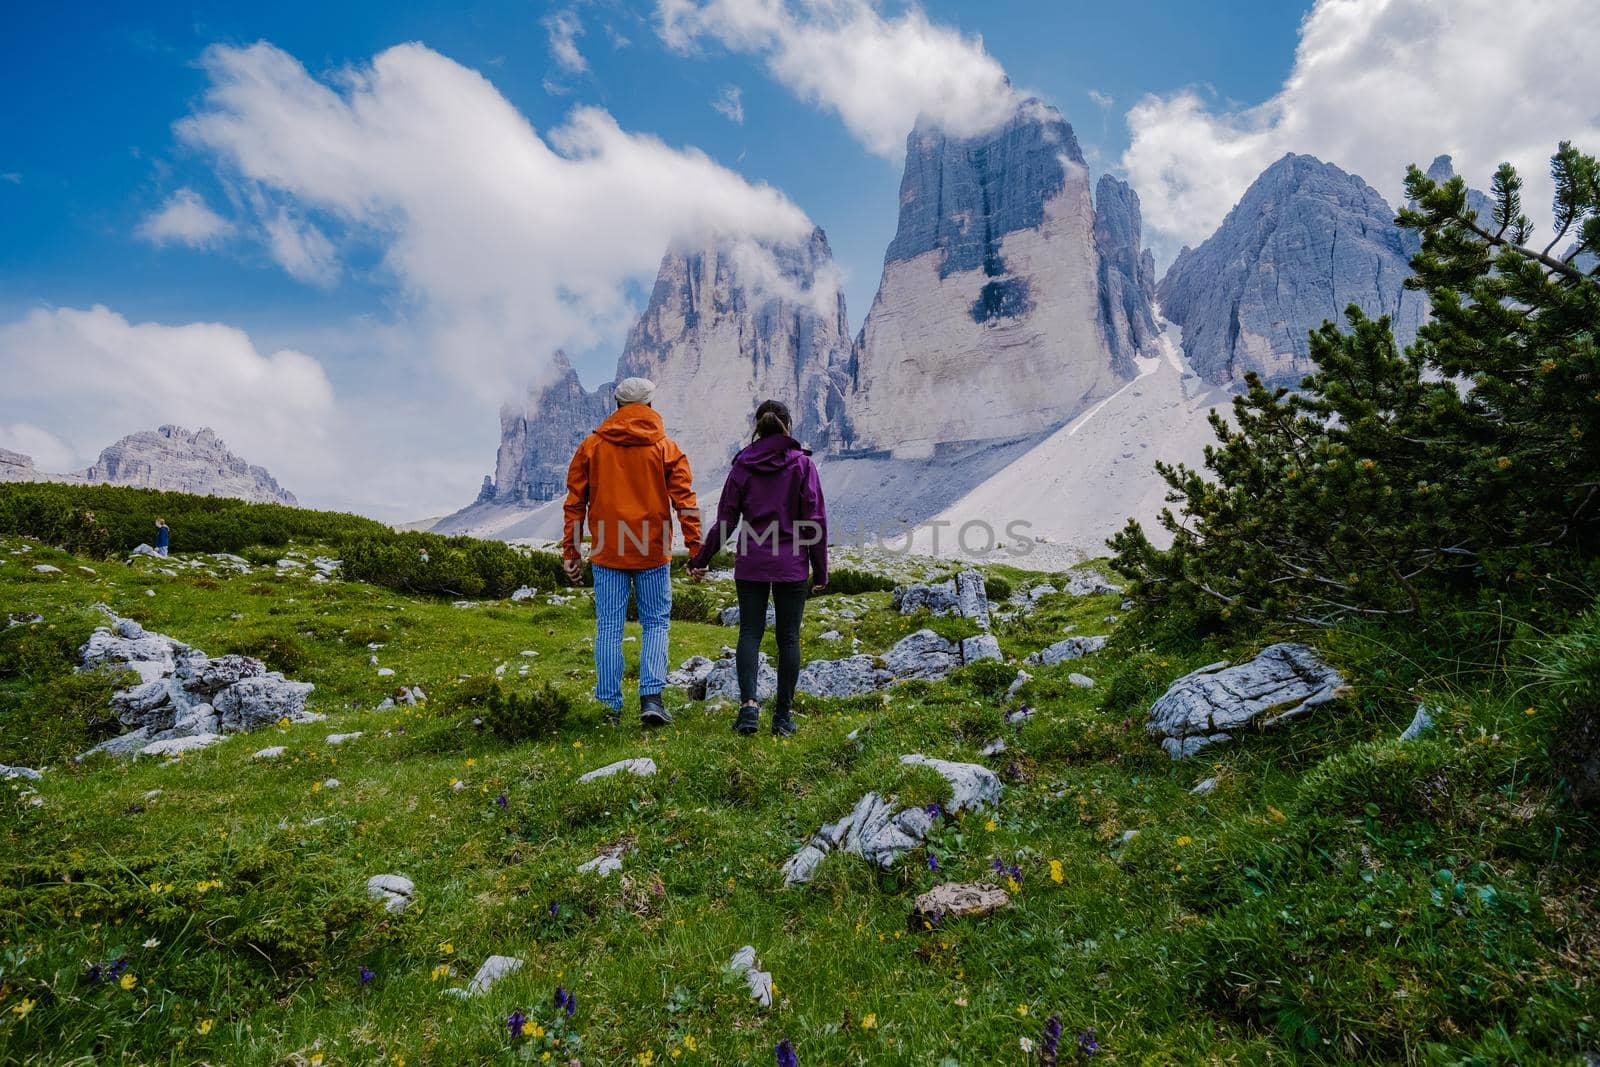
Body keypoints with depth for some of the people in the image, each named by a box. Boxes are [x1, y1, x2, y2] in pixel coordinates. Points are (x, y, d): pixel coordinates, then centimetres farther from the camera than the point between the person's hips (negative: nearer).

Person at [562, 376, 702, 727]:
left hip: (607, 553, 1)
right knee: (656, 623, 10)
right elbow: (684, 501, -3)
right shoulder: (666, 447, 1)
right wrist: (695, 548, -2)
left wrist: (570, 553, 10)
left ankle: (611, 705, 12)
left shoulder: (591, 446, 5)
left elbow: (574, 503, 5)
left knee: (609, 628, 8)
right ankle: (651, 697, -2)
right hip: (653, 552, -1)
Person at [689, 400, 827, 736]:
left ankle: (749, 703, -9)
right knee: (788, 638, 7)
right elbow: (815, 520, -5)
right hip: (791, 565, -1)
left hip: (751, 564, 1)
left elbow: (725, 519, 1)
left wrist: (701, 560, 11)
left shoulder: (743, 464, 1)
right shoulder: (802, 463, -3)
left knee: (750, 632, 8)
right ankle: (783, 715, 12)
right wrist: (820, 570, 2)